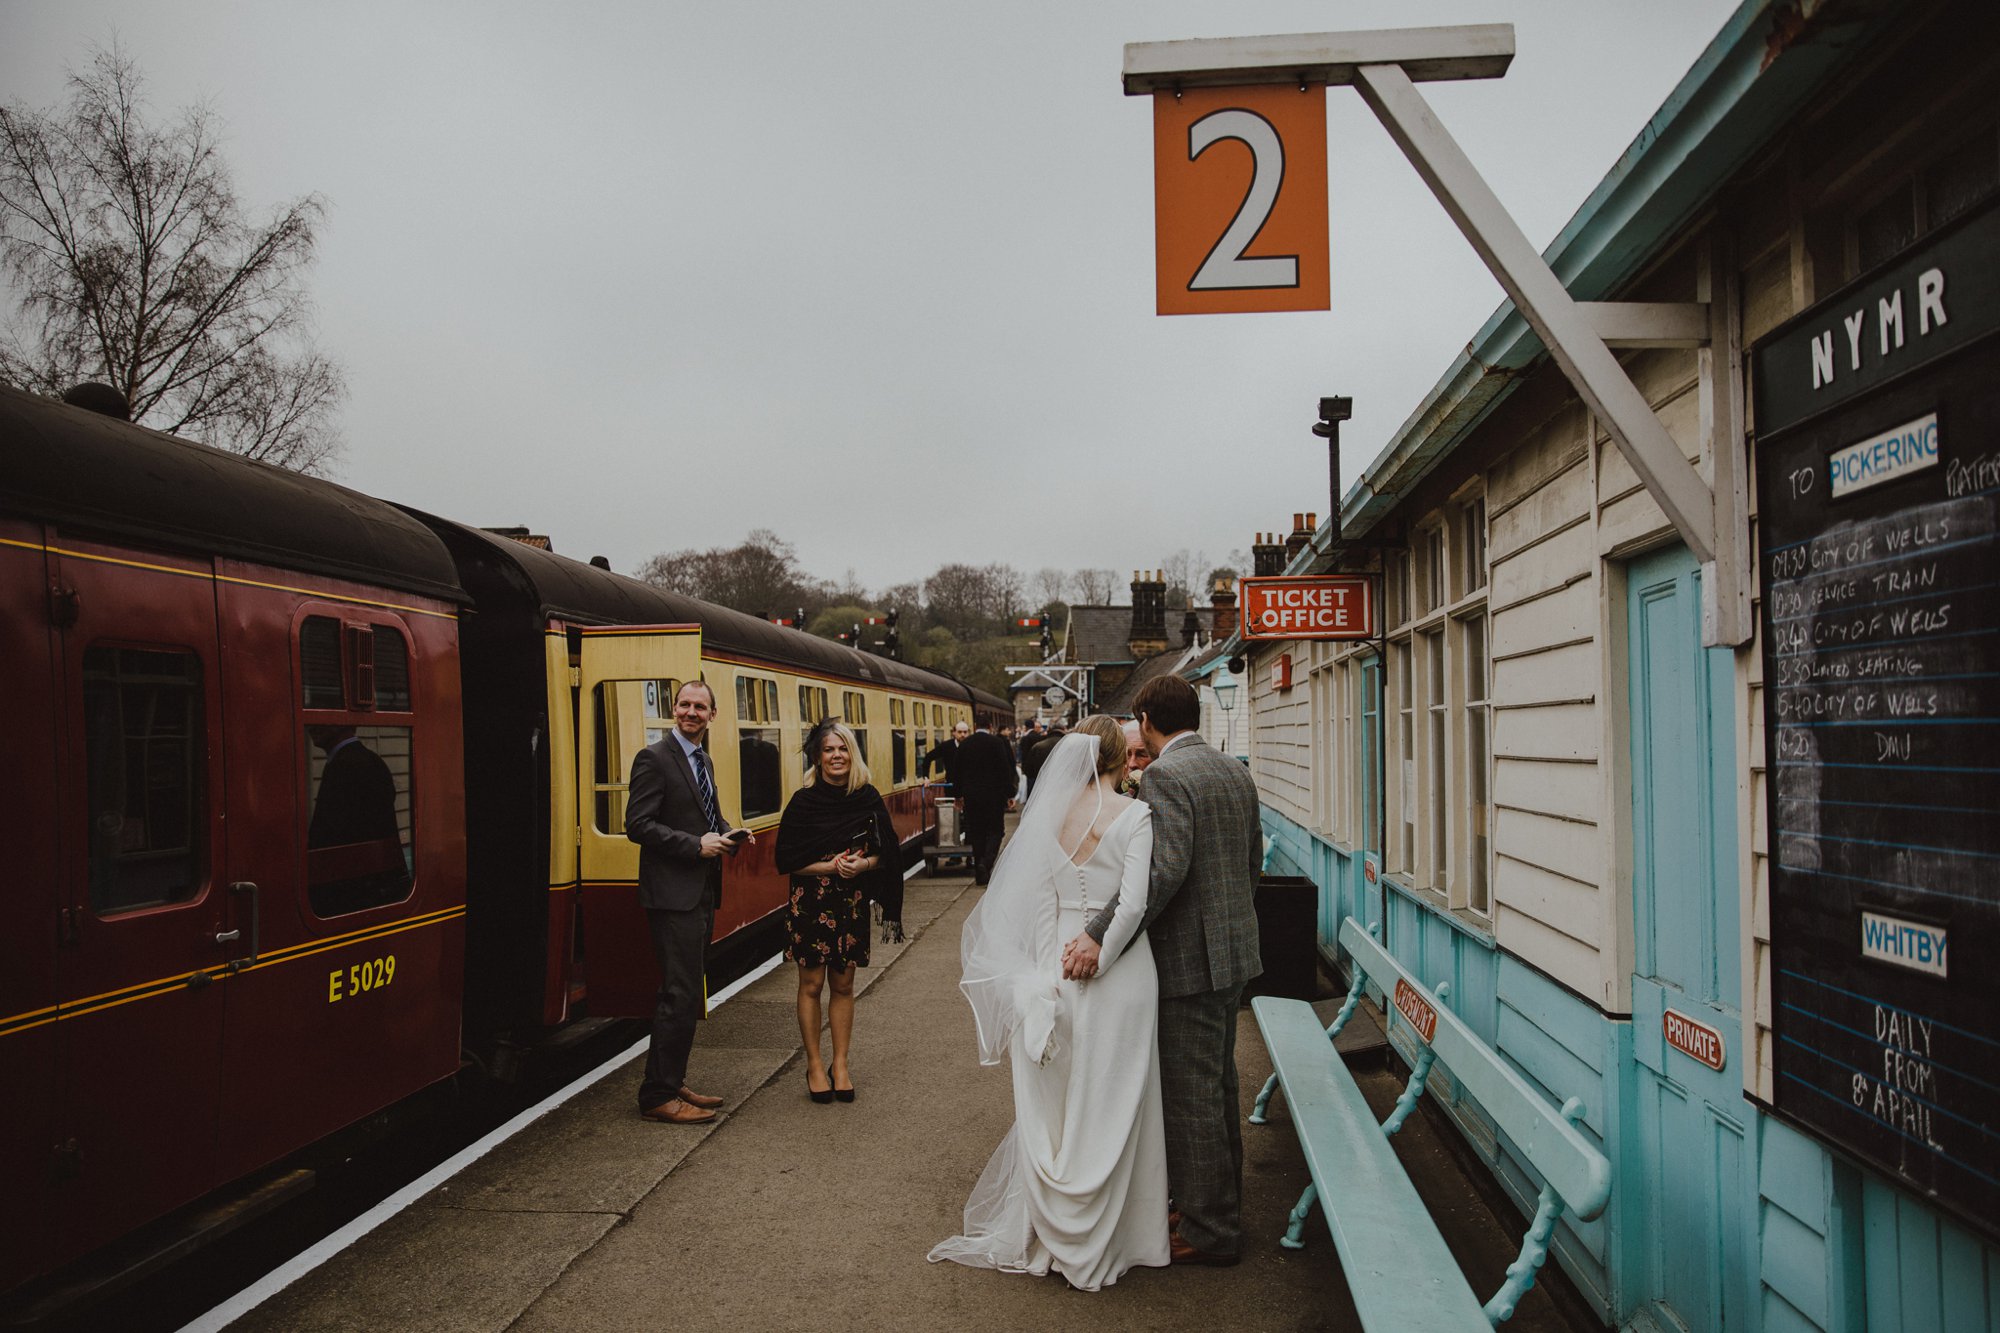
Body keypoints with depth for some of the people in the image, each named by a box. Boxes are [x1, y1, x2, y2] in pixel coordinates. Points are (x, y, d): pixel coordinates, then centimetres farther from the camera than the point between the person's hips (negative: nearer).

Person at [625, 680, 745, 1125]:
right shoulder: (654, 758, -10)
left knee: (687, 992, 15)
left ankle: (671, 1084, 25)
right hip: (672, 894, -9)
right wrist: (696, 844, -20)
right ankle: (658, 1097, 0)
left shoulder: (704, 761, 16)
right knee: (681, 994, -9)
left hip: (700, 892, 9)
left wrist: (727, 836, 5)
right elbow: (638, 825, -16)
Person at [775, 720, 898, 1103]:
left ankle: (840, 1065, 20)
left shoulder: (868, 798, -1)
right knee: (812, 984, 4)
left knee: (843, 985, 10)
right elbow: (787, 861, -8)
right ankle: (815, 1066, 17)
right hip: (811, 903, -2)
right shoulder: (804, 801, -8)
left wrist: (864, 863, -14)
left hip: (852, 903, 2)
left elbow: (885, 851, 6)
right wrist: (831, 866, -17)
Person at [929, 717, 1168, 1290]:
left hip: (1061, 962, 4)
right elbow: (1132, 904, -18)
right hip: (1117, 969, -4)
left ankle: (1051, 1228, 29)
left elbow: (1041, 902, 3)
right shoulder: (1133, 816, -11)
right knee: (1108, 1106, 7)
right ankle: (1100, 1239, 18)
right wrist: (1097, 962, -8)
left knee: (1055, 1100, 16)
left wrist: (1051, 974, 6)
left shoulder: (1052, 814, 3)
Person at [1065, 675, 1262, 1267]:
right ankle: (1222, 1205, 34)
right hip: (1233, 952, 9)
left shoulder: (1164, 775, -17)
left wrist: (1099, 936, -29)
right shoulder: (1237, 773, 10)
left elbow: (1164, 869, -28)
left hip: (1188, 959, -9)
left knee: (1192, 1098, 2)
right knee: (1218, 1088, 20)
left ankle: (1209, 1231, 12)